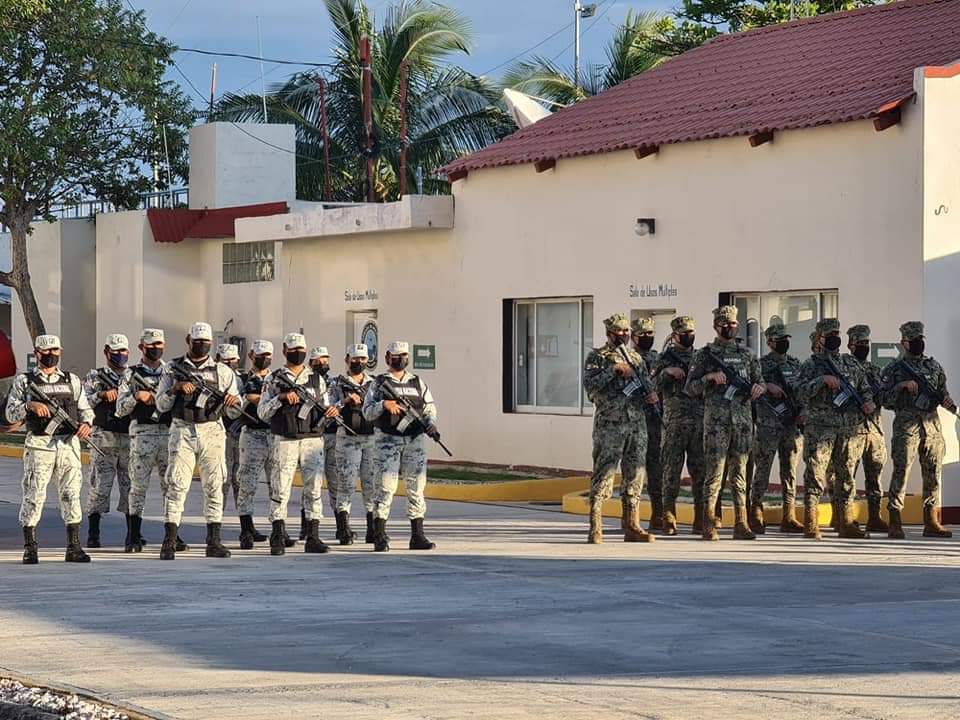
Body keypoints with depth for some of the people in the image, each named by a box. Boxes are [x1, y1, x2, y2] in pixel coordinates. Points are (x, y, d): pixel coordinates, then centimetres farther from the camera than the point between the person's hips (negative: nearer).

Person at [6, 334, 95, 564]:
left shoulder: (71, 380, 14)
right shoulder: (24, 380, 5)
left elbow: (85, 408, 16)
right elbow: (11, 414, 2)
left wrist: (86, 423, -5)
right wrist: (30, 405, -16)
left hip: (68, 443, 3)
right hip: (39, 444, -3)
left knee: (71, 493, 1)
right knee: (34, 494, -4)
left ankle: (74, 547, 6)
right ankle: (30, 549, 3)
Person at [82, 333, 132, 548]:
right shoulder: (94, 377, 7)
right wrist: (102, 395, -19)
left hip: (130, 438, 3)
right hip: (105, 438, -3)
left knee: (130, 485, 4)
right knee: (100, 485, -4)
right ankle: (93, 534, 2)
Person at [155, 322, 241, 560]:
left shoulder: (223, 371, 10)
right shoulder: (173, 368, 8)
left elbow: (233, 413, 10)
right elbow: (161, 405, 5)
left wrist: (232, 401, -13)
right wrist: (175, 388, -12)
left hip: (212, 433, 1)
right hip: (182, 432, -1)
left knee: (214, 486, 1)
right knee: (177, 486, -8)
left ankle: (213, 542, 6)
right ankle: (169, 542, -8)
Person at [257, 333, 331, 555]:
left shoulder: (317, 379, 14)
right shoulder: (274, 379, 5)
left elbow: (325, 408, 16)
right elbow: (262, 412, 0)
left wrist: (329, 411, -6)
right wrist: (281, 397, -14)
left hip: (313, 441, 3)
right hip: (285, 442, -3)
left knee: (314, 489, 1)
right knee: (280, 490, -4)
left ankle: (313, 538, 6)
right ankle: (278, 539, 0)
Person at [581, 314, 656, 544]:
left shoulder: (636, 357, 18)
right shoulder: (597, 357, 1)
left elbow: (645, 386, 25)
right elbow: (590, 385, -13)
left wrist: (650, 395, 3)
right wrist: (614, 369, -18)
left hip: (637, 423, 6)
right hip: (609, 424, -6)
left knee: (635, 474, 6)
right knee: (603, 474, -6)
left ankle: (633, 527, 11)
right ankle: (595, 529, -4)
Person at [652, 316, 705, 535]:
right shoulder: (665, 359, 6)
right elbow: (654, 386, -2)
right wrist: (666, 372, -17)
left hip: (700, 423, 3)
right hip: (674, 422, -3)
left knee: (700, 472, 3)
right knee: (672, 470, -4)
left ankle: (700, 519, 8)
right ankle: (668, 519, -1)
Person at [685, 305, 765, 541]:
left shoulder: (746, 354, 15)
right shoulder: (705, 354, 4)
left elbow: (760, 381, 18)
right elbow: (690, 387, 1)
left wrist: (759, 387, -5)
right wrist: (710, 377, -16)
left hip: (743, 420, 4)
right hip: (716, 421, -4)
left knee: (739, 472, 5)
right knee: (714, 472, -7)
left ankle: (741, 524, 7)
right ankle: (709, 525, -4)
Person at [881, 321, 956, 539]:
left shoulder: (934, 367, 16)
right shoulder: (894, 370, 4)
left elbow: (943, 394, 18)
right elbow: (886, 400, 1)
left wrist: (948, 403, -3)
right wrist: (901, 386, -13)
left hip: (932, 425, 4)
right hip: (906, 426, -4)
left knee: (933, 474, 5)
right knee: (901, 471, -9)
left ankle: (931, 523, 12)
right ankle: (895, 523, -7)